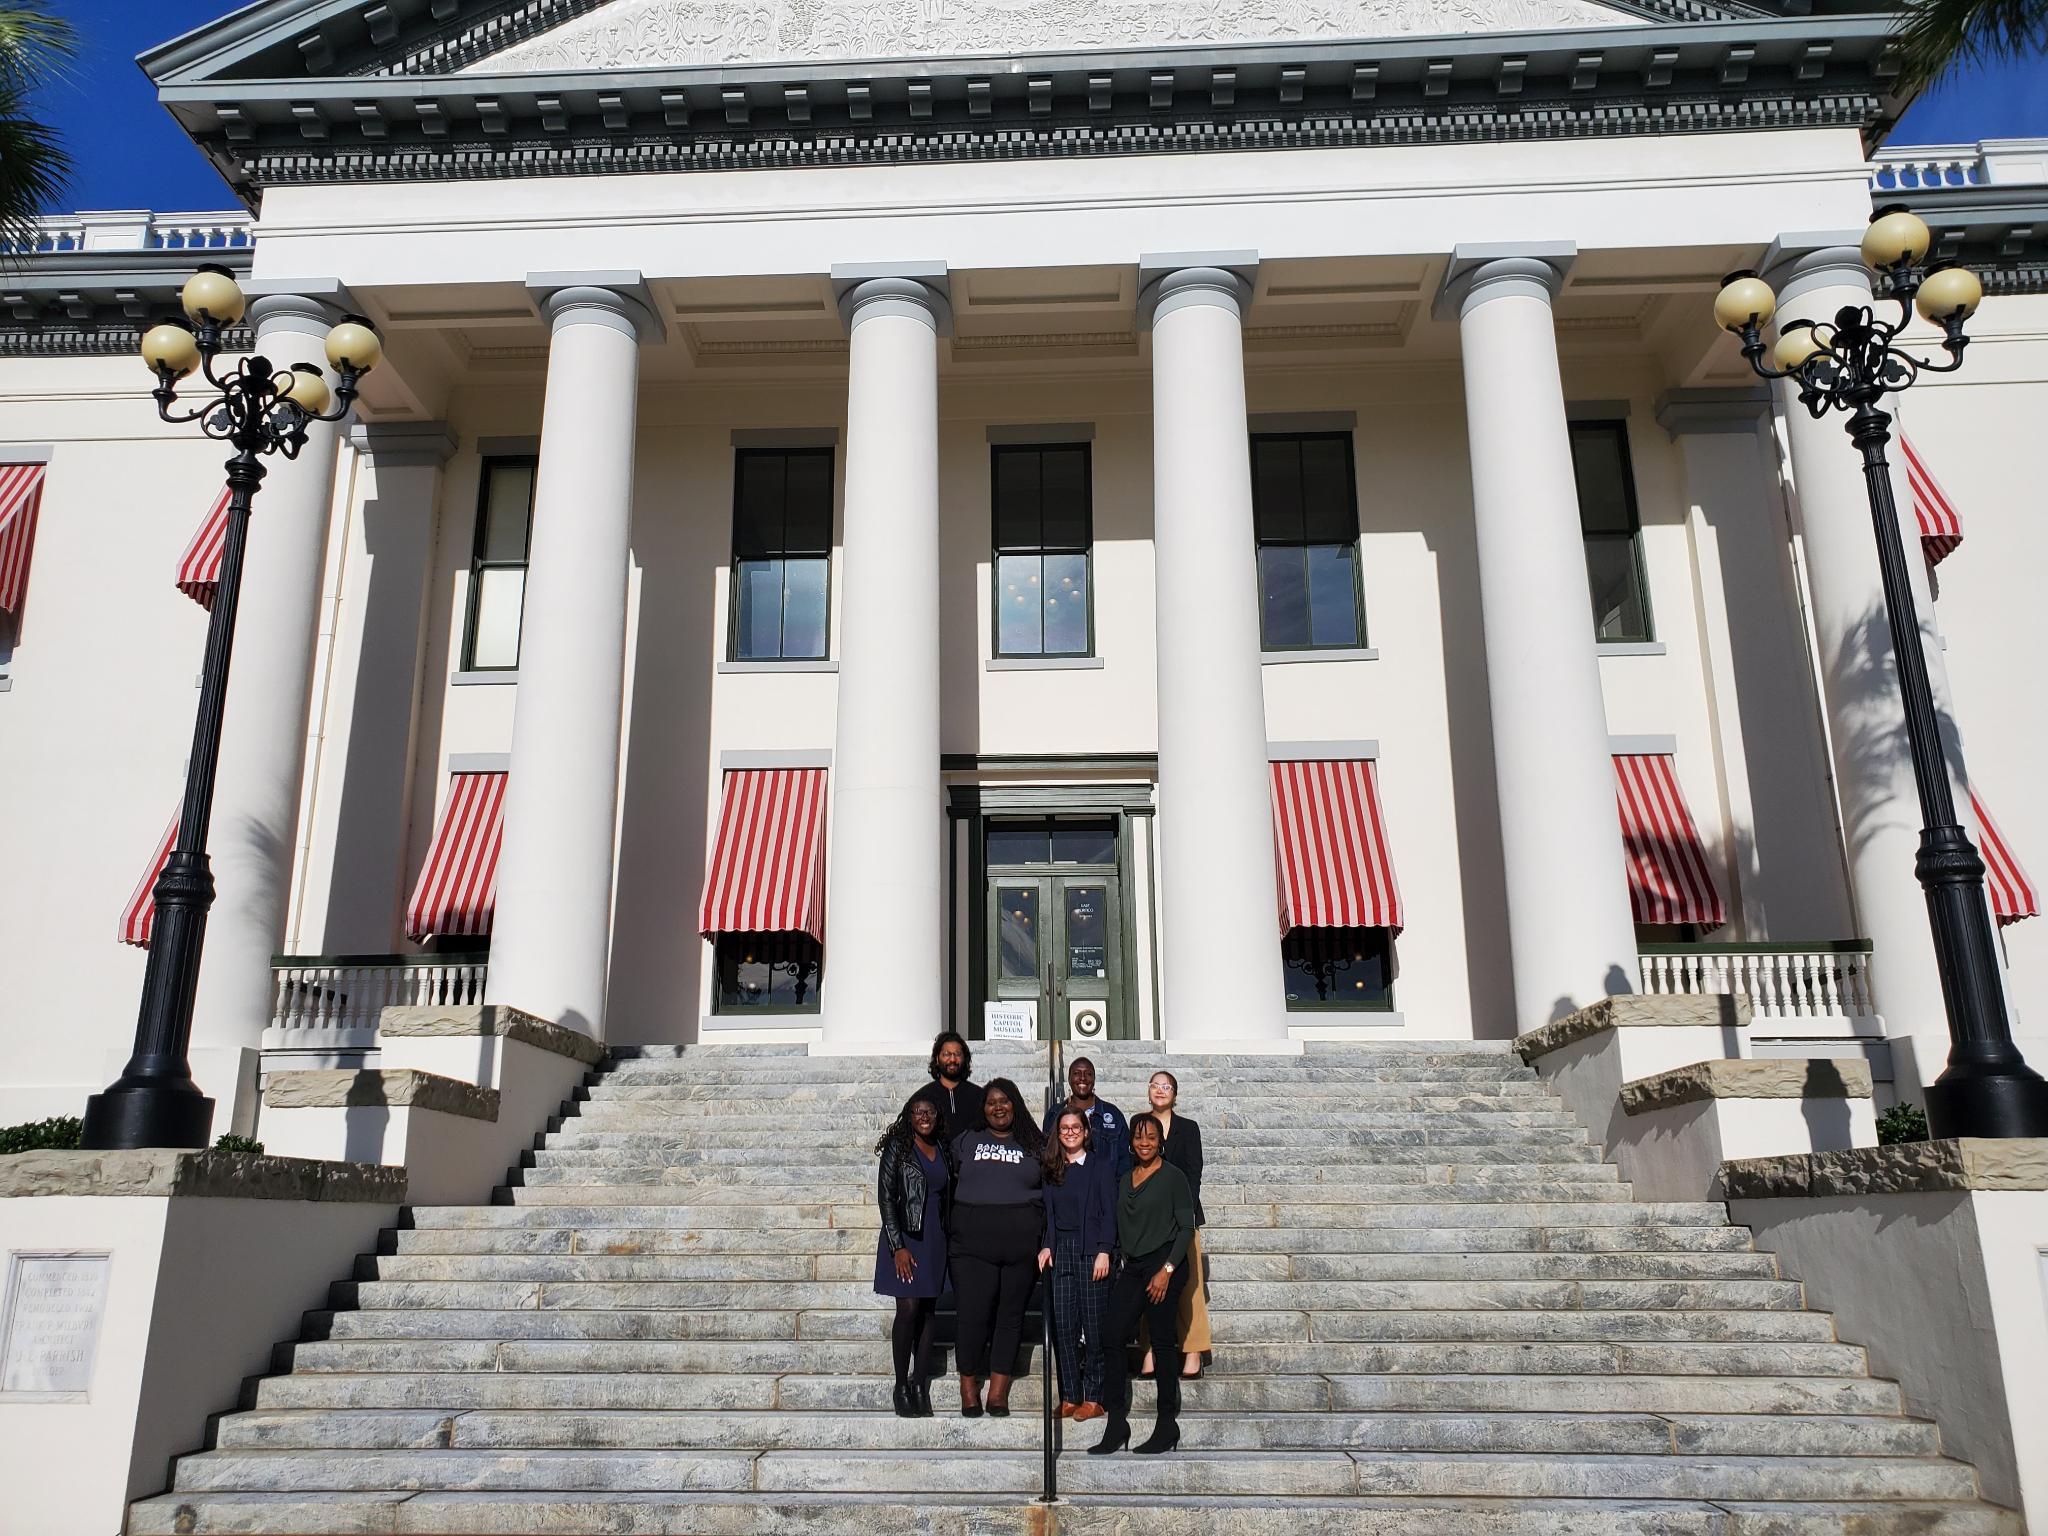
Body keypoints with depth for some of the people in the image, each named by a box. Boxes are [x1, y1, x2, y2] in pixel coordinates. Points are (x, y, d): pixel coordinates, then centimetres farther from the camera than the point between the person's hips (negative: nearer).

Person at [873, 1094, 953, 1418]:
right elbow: (885, 1198, -9)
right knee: (908, 1309, -7)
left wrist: (948, 1239, 8)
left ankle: (920, 1384, 12)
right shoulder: (897, 1149, -6)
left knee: (929, 1310, 5)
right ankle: (902, 1386, 4)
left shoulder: (944, 1151, 10)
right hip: (905, 1238, -5)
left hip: (936, 1240, 5)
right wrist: (898, 1246, -14)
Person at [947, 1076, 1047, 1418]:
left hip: (1022, 1245, 1)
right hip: (973, 1244, -1)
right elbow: (946, 1185, 14)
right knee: (973, 1314, -6)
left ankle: (998, 1393, 11)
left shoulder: (1035, 1146, 12)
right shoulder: (965, 1142, 13)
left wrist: (1047, 1245, 2)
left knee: (1011, 1316, 4)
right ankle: (969, 1390, 7)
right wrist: (951, 1233, 5)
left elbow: (1051, 1197, 10)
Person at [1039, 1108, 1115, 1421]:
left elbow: (1109, 1211, -4)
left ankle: (1094, 1398, 5)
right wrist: (1047, 1246, 1)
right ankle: (1069, 1397, 9)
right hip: (1061, 1251, 4)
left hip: (1091, 1252, -4)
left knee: (1094, 1325, -2)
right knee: (1063, 1325, 1)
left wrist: (1104, 1251, -11)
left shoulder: (1100, 1165, 1)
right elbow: (1049, 1213, 14)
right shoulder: (1053, 1169, 13)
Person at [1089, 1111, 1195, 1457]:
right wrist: (1117, 1265, 10)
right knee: (1112, 1338, -3)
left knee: (1162, 1343, -2)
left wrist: (1167, 1270, -13)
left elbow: (1186, 1228, -6)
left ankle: (1167, 1426, 8)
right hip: (1131, 1267, 6)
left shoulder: (1173, 1177, -3)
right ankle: (1116, 1424, 2)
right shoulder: (1125, 1180, 15)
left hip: (1163, 1265, -6)